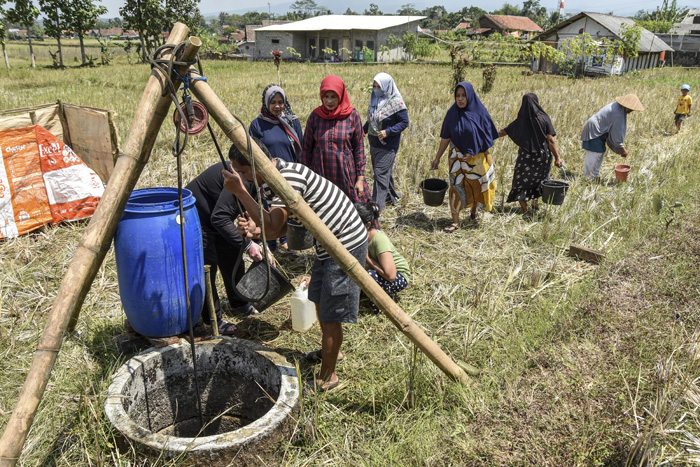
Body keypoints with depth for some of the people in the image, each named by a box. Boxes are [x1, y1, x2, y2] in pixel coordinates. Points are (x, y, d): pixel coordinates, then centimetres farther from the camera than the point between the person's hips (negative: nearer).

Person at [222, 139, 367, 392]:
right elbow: (282, 227, 8)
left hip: (347, 244, -10)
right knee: (320, 301, 23)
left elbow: (273, 228, -35)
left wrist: (240, 192, -32)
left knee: (331, 313, -2)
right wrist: (255, 229, -12)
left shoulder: (290, 176, -28)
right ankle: (329, 351, 46)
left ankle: (327, 376, 15)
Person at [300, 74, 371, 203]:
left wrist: (360, 178, -1)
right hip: (320, 175, 1)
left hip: (346, 175, -1)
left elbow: (359, 148, 1)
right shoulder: (315, 116, 0)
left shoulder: (352, 116, -2)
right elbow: (306, 148, 6)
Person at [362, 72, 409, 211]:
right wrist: (363, 130, 2)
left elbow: (404, 122, -12)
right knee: (385, 172, 18)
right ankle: (390, 196, 37)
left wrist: (388, 132, -23)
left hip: (388, 145, -7)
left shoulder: (396, 102, -14)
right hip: (374, 143, 7)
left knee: (380, 173, -8)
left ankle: (376, 206, -4)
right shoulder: (375, 99, 5)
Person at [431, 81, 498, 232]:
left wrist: (472, 153, -15)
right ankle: (455, 222, 2)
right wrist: (437, 157, -2)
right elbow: (445, 137, -1)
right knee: (456, 186, -4)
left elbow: (486, 136, -8)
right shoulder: (452, 113, -5)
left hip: (477, 157, 0)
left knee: (476, 185, 12)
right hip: (457, 158, 0)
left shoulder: (480, 112, -11)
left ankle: (474, 211, 38)